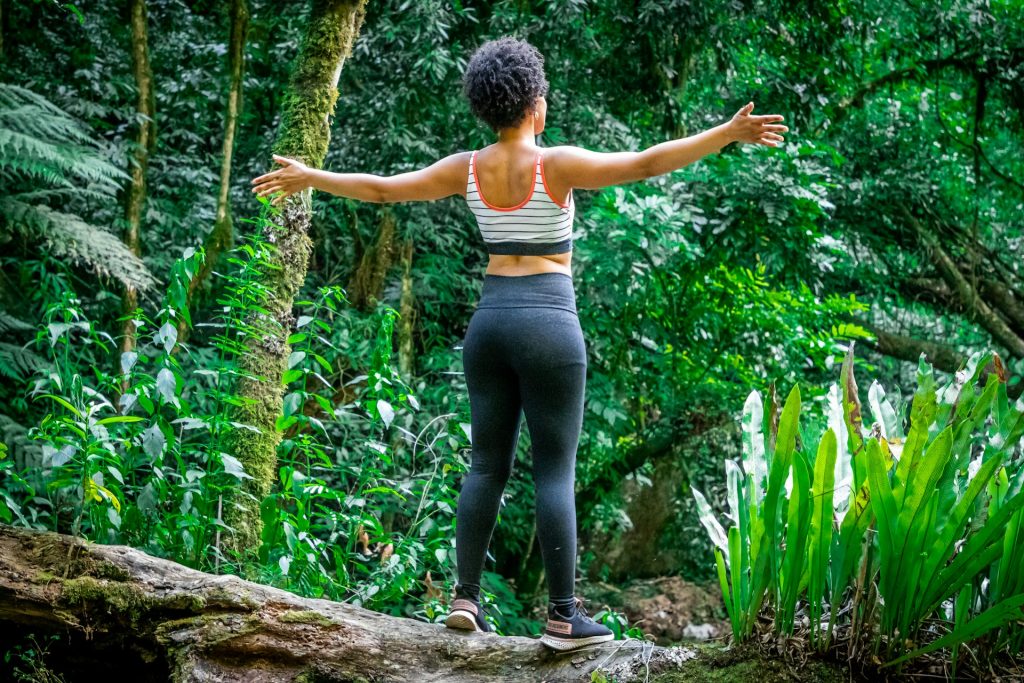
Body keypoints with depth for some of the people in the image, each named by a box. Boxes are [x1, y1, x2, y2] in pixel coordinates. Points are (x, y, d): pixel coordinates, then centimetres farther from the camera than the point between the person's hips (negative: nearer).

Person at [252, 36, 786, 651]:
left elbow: (380, 188, 10)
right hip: (548, 324, -5)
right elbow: (647, 164, -18)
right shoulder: (557, 164, -11)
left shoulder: (466, 169, 4)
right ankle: (564, 616, 1)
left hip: (490, 321, 5)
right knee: (556, 472, -2)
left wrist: (307, 178, 24)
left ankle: (466, 598, 8)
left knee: (488, 466, 12)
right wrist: (728, 134, -17)